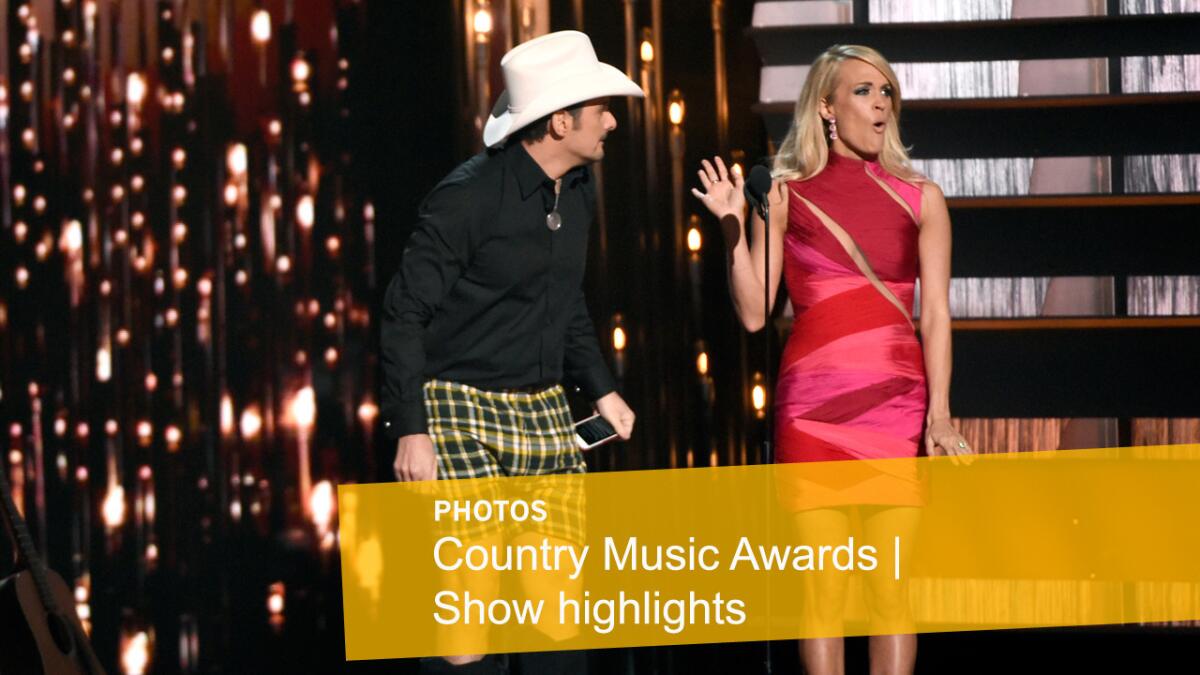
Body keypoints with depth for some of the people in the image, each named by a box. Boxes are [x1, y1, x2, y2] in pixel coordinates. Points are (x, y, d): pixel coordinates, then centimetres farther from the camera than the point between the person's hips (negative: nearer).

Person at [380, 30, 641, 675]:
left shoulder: (579, 191, 7)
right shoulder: (467, 196, -16)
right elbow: (405, 314, -14)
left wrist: (600, 387, 16)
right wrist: (410, 430, -19)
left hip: (543, 416, 7)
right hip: (459, 410, -7)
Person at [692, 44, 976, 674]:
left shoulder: (920, 199, 9)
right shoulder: (785, 196, 6)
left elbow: (935, 313, 4)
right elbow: (753, 313, 3)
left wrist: (939, 413, -7)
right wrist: (732, 227, -8)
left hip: (897, 405, 1)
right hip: (812, 406, -1)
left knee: (889, 586, -1)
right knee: (822, 585, -2)